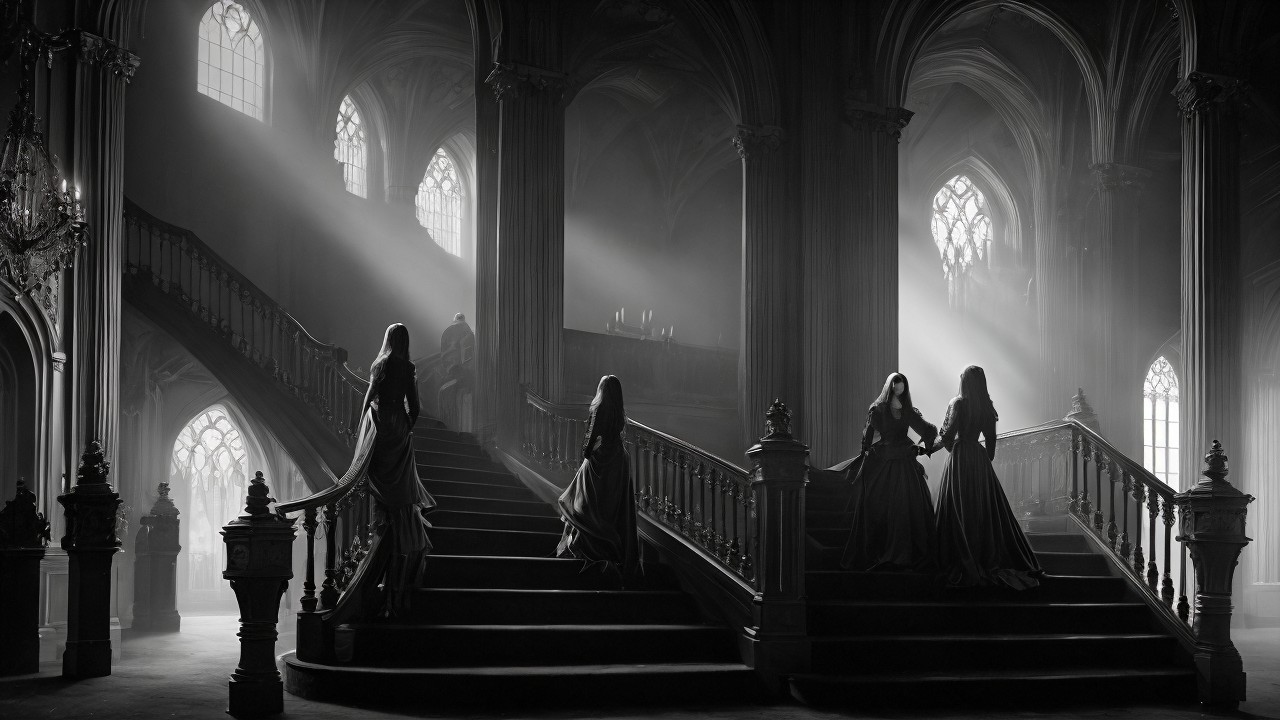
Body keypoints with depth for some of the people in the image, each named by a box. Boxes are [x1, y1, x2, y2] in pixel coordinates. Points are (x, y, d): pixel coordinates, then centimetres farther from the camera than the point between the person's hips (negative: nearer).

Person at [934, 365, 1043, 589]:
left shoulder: (958, 403, -12)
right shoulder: (987, 406, 3)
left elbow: (947, 436, -14)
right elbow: (991, 439, 7)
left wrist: (952, 449, 5)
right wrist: (988, 458, 17)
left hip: (959, 459, -5)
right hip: (980, 459, 5)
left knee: (961, 511, 0)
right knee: (985, 509, 9)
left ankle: (965, 561, -1)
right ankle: (990, 558, 12)